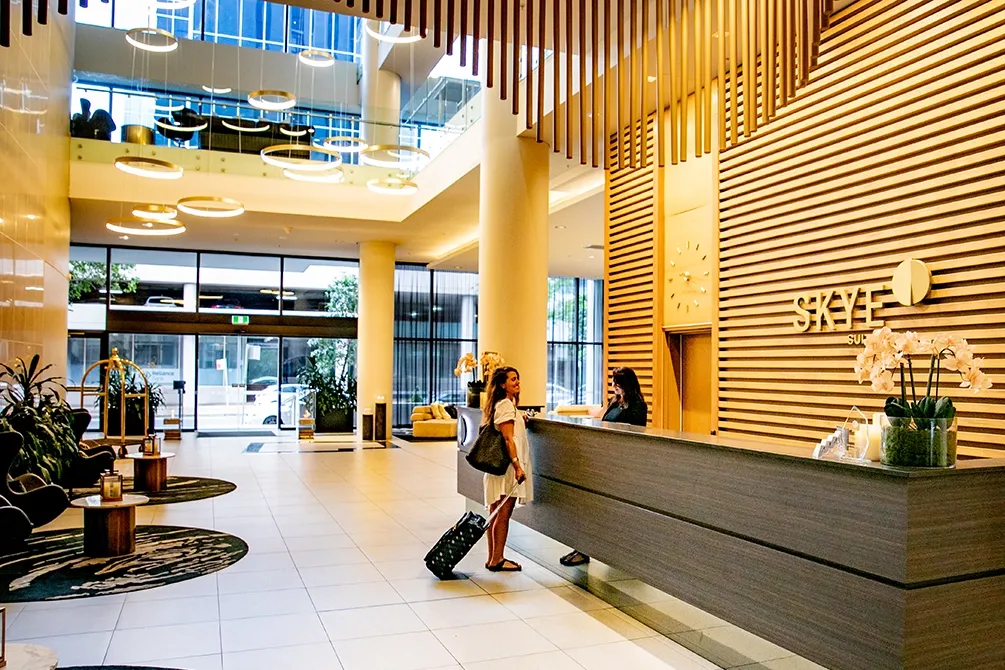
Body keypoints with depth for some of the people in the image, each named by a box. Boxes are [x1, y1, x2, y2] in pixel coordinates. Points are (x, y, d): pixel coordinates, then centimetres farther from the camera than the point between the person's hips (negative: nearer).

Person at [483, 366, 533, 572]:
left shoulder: (505, 404, 18)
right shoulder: (506, 405, -12)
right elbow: (508, 439, -19)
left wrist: (521, 421, 15)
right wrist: (517, 466, -23)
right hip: (507, 466, -10)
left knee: (497, 514, 11)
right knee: (503, 514, -5)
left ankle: (494, 559, 17)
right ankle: (496, 560, 1)